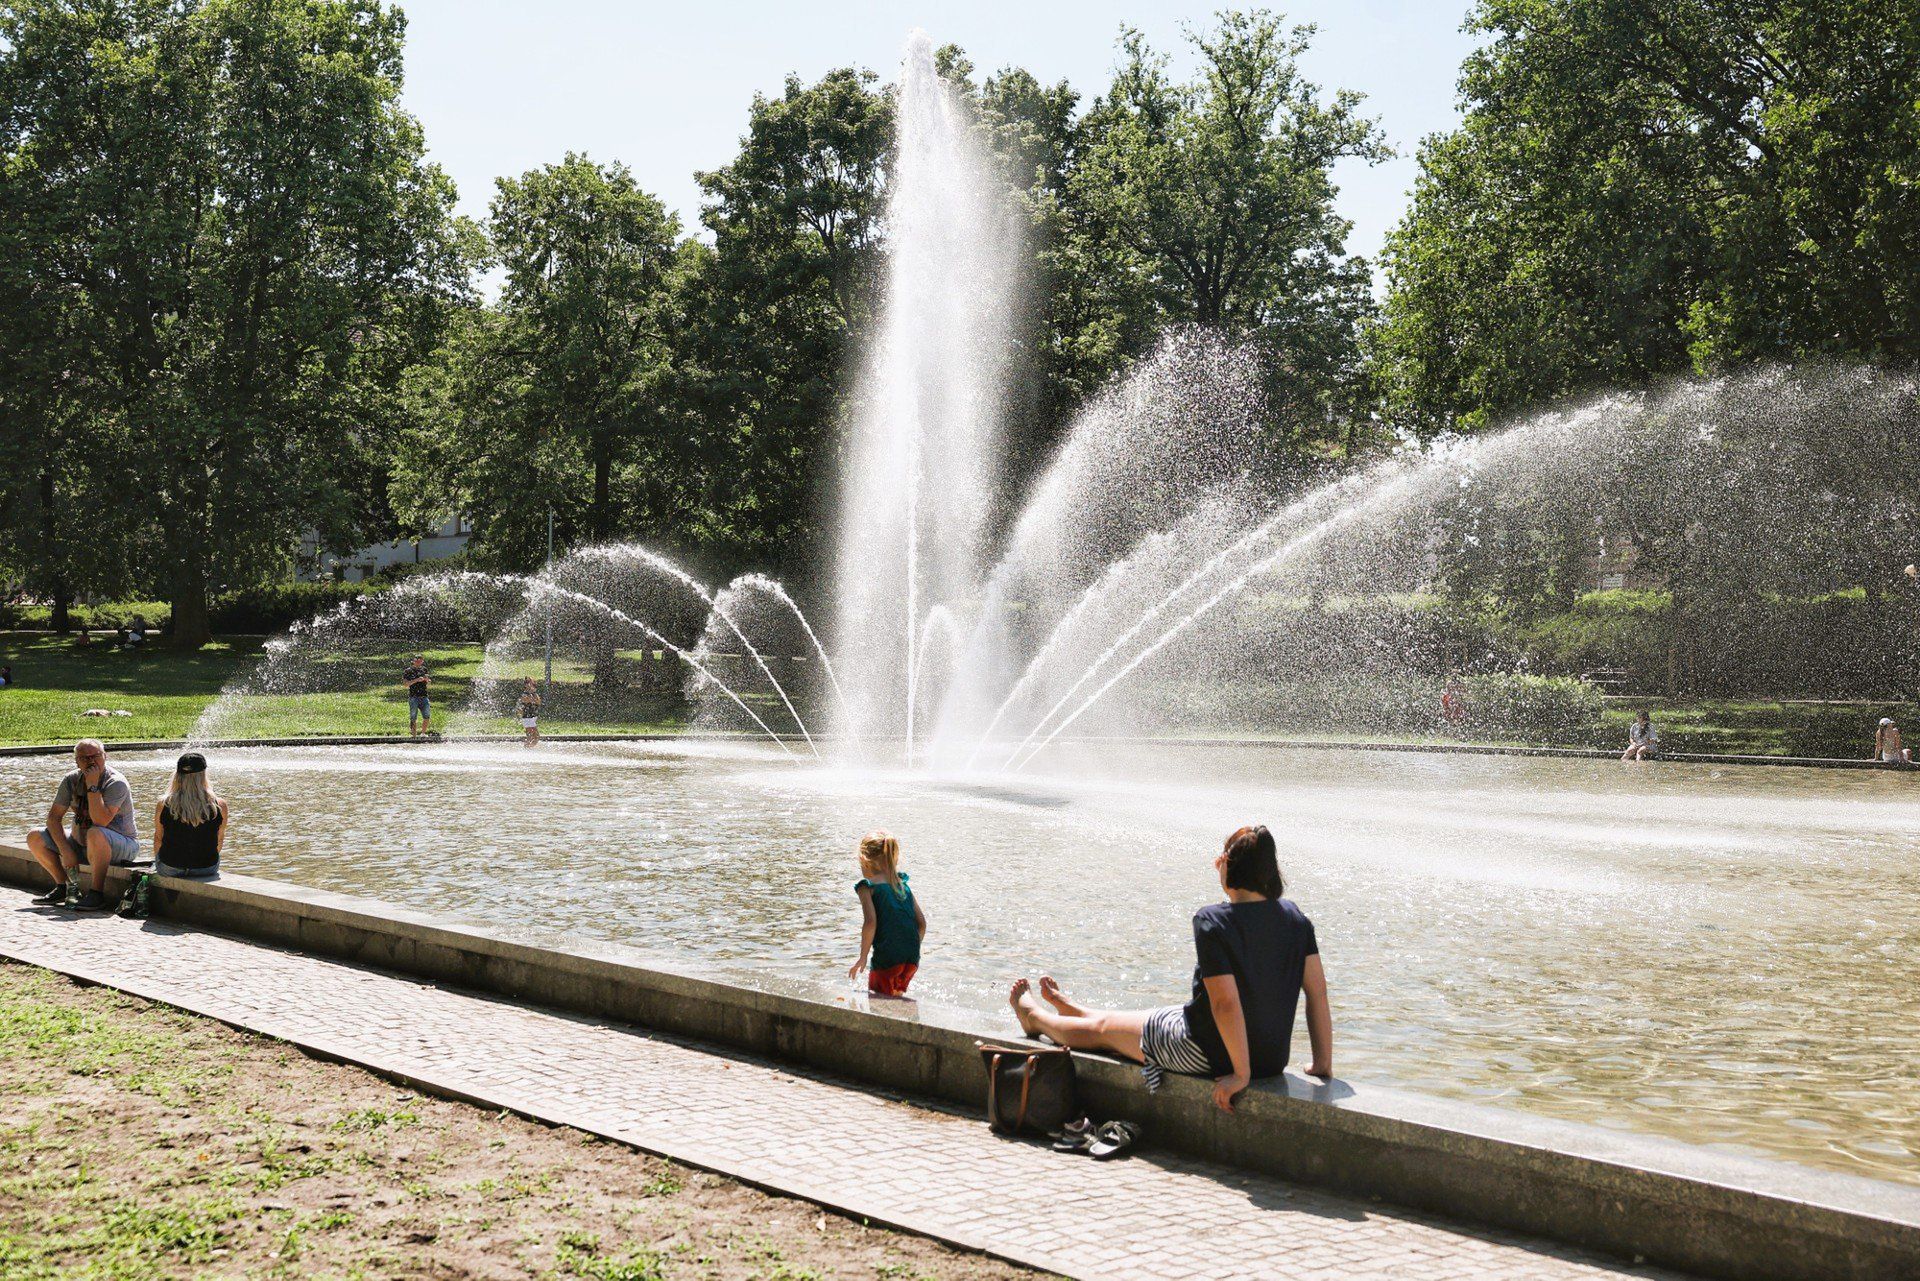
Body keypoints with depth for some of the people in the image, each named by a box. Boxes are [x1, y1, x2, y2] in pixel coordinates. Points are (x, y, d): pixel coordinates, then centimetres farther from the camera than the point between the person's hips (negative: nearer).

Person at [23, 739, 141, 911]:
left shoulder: (116, 783, -20)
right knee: (35, 838, -3)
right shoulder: (71, 780, -1)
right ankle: (63, 888, 8)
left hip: (122, 847, -7)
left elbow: (100, 822, -32)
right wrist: (66, 851, -15)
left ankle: (97, 892, -26)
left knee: (95, 834, -39)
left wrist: (92, 786, -29)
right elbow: (54, 817, -3)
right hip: (81, 844, 7)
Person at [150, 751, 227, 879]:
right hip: (207, 868, 0)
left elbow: (158, 839, 2)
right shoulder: (220, 806, -13)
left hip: (170, 869, 0)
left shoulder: (163, 806, -13)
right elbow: (220, 841, 1)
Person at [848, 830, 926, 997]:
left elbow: (870, 922, -16)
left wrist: (862, 957, -9)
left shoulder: (867, 886, -2)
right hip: (912, 960, 6)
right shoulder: (903, 885, 14)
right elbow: (922, 923, 10)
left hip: (887, 958, -6)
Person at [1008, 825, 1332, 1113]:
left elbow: (1226, 1002, -28)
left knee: (1102, 1029, 22)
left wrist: (1241, 1073, -22)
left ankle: (1034, 1016, 51)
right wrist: (1323, 1062, 0)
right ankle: (1070, 1010, 61)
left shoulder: (1212, 921, -23)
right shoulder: (1293, 917, -5)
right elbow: (1318, 990, -6)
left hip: (1210, 1053, -7)